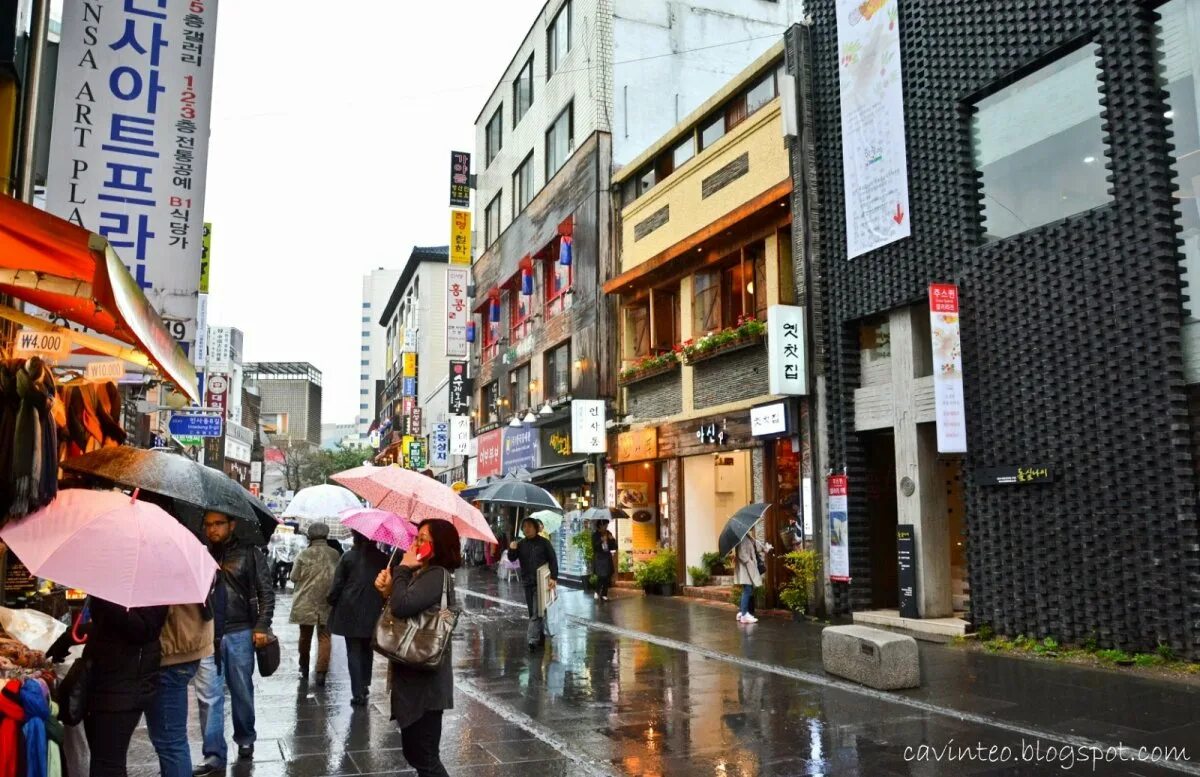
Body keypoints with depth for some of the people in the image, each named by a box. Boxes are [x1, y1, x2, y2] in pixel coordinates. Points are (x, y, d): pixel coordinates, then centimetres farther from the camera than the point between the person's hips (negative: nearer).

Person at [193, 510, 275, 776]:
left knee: (242, 691, 12)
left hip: (240, 633, -1)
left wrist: (261, 626, -7)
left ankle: (245, 740, 32)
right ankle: (214, 755, 8)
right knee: (208, 696, 0)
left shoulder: (249, 554, -1)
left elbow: (266, 592, 0)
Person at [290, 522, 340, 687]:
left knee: (305, 636, 17)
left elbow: (294, 577, -3)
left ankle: (304, 668, 30)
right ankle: (321, 672, -4)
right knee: (324, 637, 5)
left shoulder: (304, 554, -9)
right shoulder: (334, 554, -5)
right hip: (327, 603, 0)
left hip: (305, 603, 0)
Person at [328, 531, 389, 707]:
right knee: (367, 649, 21)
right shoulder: (383, 559, -3)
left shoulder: (348, 557, -6)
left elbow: (337, 585, -6)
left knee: (354, 651, 4)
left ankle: (358, 693, -1)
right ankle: (364, 685, 26)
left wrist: (332, 601, 9)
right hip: (373, 612, 2)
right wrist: (383, 603, 12)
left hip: (350, 611, -2)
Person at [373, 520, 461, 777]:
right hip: (413, 676, 10)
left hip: (424, 681, -10)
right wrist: (387, 591, -3)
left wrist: (402, 568, -17)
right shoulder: (421, 574, 13)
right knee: (415, 752, 20)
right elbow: (402, 611, 14)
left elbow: (402, 606, -32)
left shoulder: (437, 575, -18)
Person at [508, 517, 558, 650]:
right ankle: (540, 636, 24)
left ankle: (532, 639, -19)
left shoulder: (543, 542, -2)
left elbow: (553, 560, -3)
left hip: (540, 582, -5)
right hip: (527, 582, 5)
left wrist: (553, 577, -12)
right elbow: (512, 559, 4)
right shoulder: (521, 544, 10)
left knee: (536, 612, -12)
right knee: (532, 612, 11)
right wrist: (512, 550, -18)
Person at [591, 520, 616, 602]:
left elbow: (613, 547, 6)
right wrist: (601, 540, -22)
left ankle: (604, 594, 12)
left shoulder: (609, 534, 7)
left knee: (607, 577, 1)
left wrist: (612, 540, -10)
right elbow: (594, 547, -14)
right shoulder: (595, 535, -5)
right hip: (598, 558, -5)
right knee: (601, 576, -15)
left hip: (607, 558, 5)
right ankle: (597, 592, 5)